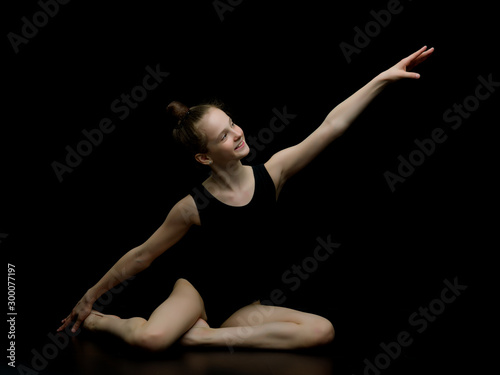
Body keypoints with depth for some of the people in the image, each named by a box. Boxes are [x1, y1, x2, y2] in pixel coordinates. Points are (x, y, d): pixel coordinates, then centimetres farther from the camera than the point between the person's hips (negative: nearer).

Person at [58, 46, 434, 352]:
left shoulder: (271, 173, -10)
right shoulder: (194, 207, -16)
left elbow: (332, 126, -12)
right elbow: (141, 256, -4)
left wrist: (383, 78, -15)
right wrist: (92, 295, 2)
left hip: (243, 304, 4)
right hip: (198, 289, -4)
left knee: (322, 330, -23)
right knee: (150, 339, -37)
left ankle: (206, 336, -18)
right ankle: (99, 321, 0)